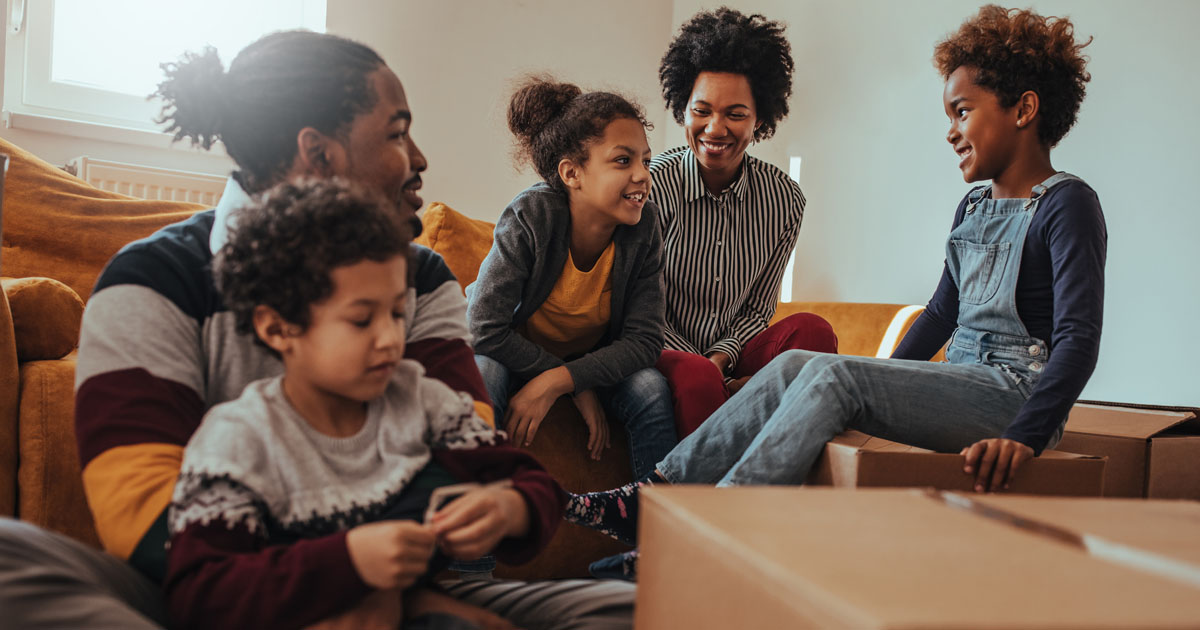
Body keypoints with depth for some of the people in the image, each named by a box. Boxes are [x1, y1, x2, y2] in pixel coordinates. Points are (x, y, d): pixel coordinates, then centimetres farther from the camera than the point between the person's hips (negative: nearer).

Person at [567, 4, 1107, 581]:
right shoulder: (974, 207, 17)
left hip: (1014, 394, -8)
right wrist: (881, 390, 22)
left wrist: (1025, 437, -31)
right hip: (957, 385, 8)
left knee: (834, 375, -26)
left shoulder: (1066, 204, -8)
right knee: (794, 365, -10)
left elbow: (1079, 338, -19)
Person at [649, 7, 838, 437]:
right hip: (664, 352, -4)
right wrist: (703, 366, -19)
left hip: (731, 356, 4)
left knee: (812, 329, -22)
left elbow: (757, 309, 6)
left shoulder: (785, 200, -1)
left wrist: (722, 356, -14)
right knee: (695, 378, -36)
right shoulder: (653, 185, -12)